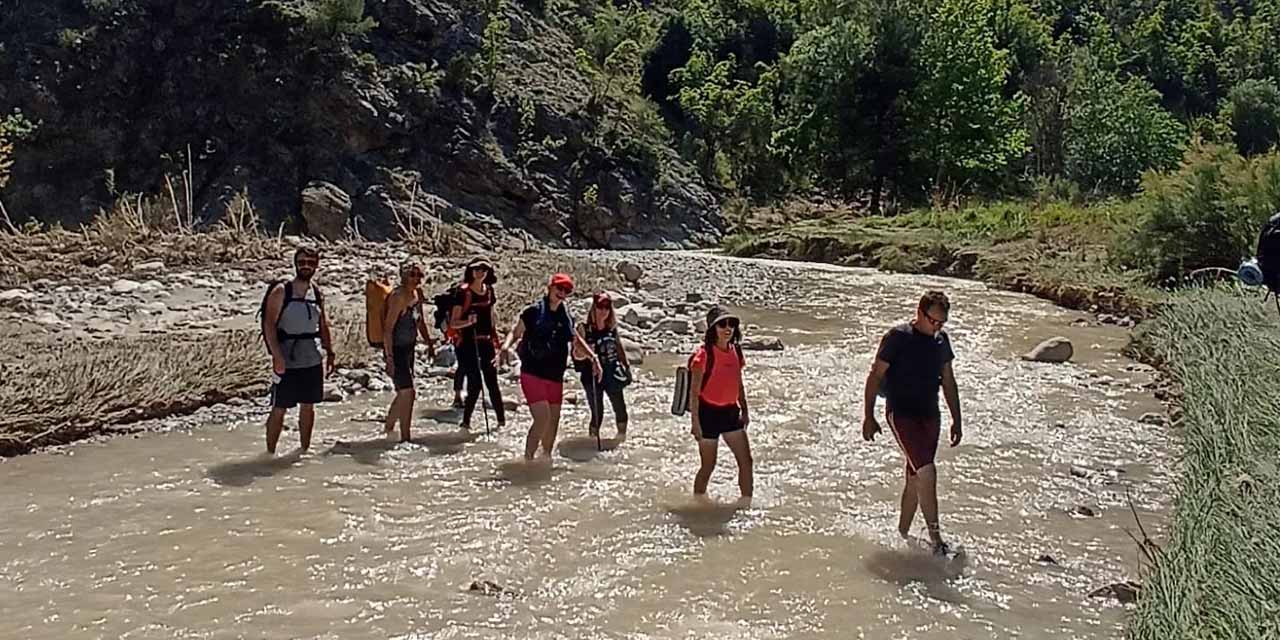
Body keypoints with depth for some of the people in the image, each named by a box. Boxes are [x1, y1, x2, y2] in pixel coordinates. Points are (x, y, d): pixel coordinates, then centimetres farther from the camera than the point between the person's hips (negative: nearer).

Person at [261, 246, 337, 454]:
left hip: (313, 360, 5)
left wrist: (330, 354, 10)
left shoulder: (317, 294, 10)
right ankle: (270, 452, 7)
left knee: (308, 406, 13)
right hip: (287, 361, -5)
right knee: (279, 409, -1)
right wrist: (277, 356, -22)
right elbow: (269, 324, -13)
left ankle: (304, 449, 24)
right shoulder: (281, 292, -7)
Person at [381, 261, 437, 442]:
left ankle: (388, 429, 34)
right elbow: (388, 328, -22)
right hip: (396, 350, -9)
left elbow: (420, 321, 22)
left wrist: (429, 341, 15)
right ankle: (405, 438, -5)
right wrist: (389, 358, -26)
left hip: (408, 349, 9)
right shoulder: (399, 296, -19)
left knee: (404, 393, 18)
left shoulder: (417, 293, 7)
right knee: (408, 392, -11)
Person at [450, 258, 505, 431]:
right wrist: (468, 321, -25)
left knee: (492, 383, 4)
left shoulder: (489, 291, 10)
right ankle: (466, 421, 6)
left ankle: (501, 420, 13)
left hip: (487, 341, 4)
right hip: (468, 342, -4)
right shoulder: (463, 292, -5)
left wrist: (496, 343, 15)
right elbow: (453, 323, -6)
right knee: (475, 384, -7)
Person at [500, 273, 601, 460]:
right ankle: (527, 459, -8)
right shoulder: (533, 311, -6)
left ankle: (546, 458, 29)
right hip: (532, 374, -6)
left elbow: (576, 340, 23)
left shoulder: (566, 317, 8)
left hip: (555, 376, 6)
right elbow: (515, 333, -3)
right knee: (542, 418, -18)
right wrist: (506, 346, -22)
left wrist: (593, 357, 14)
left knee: (553, 421, 11)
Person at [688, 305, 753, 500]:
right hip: (708, 412, -6)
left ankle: (746, 501, 16)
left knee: (746, 461, 4)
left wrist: (744, 410, 14)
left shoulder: (736, 351, 4)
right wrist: (695, 422, -18)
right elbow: (694, 392, -15)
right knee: (708, 466, 4)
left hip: (730, 411, 6)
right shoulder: (704, 354, -16)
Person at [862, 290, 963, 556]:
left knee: (915, 478, 11)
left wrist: (956, 420, 17)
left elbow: (948, 382, 18)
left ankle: (902, 534, 23)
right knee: (927, 471, -18)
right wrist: (868, 417, -9)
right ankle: (935, 538, -12)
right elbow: (875, 377, -7)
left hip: (929, 415, 6)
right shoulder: (897, 337, -10)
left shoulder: (941, 340, 9)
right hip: (901, 414, -6)